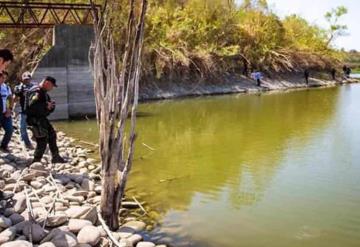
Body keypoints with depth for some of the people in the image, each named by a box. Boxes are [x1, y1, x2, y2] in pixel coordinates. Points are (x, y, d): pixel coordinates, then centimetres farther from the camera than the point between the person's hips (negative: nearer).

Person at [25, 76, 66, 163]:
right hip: (35, 120, -10)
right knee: (42, 140, -9)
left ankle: (55, 157, 26)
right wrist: (46, 106, -23)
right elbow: (32, 106, -29)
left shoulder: (44, 93, 15)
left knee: (52, 135, 14)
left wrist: (51, 106, -1)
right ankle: (36, 161, 2)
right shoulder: (35, 92, -16)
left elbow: (48, 109, 21)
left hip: (42, 119, 10)